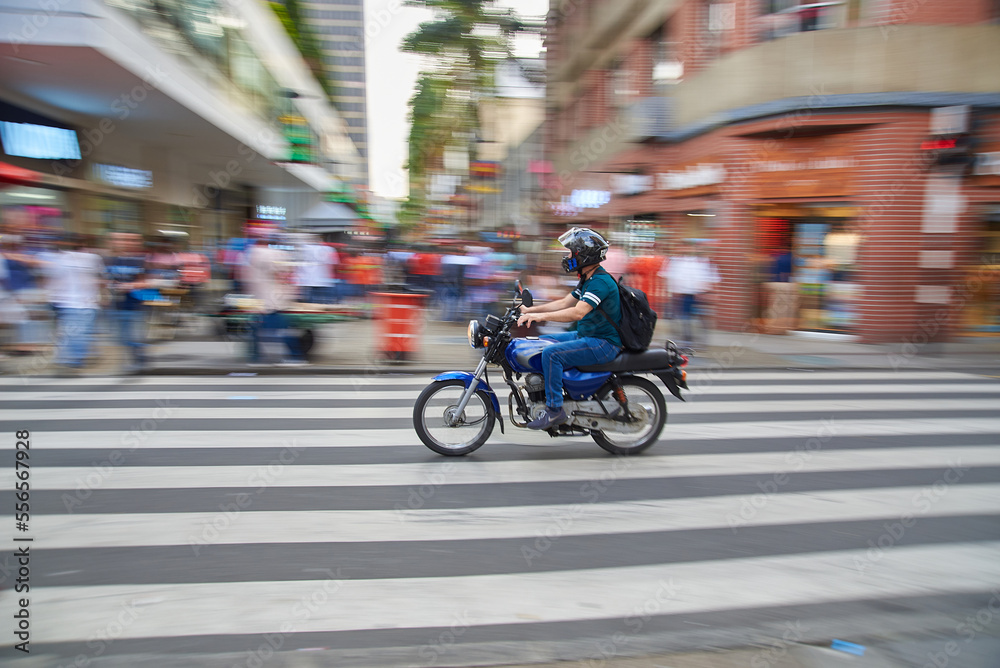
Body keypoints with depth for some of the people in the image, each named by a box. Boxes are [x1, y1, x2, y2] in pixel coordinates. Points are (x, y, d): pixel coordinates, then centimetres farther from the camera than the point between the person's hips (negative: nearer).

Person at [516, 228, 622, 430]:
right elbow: (564, 303, 17)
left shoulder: (600, 281, -20)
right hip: (587, 336, 11)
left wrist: (539, 316, -34)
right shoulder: (588, 279, 13)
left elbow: (578, 312, -32)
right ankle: (540, 394, 22)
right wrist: (530, 309, 10)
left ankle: (555, 410, -17)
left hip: (604, 343, -11)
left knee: (551, 353, -25)